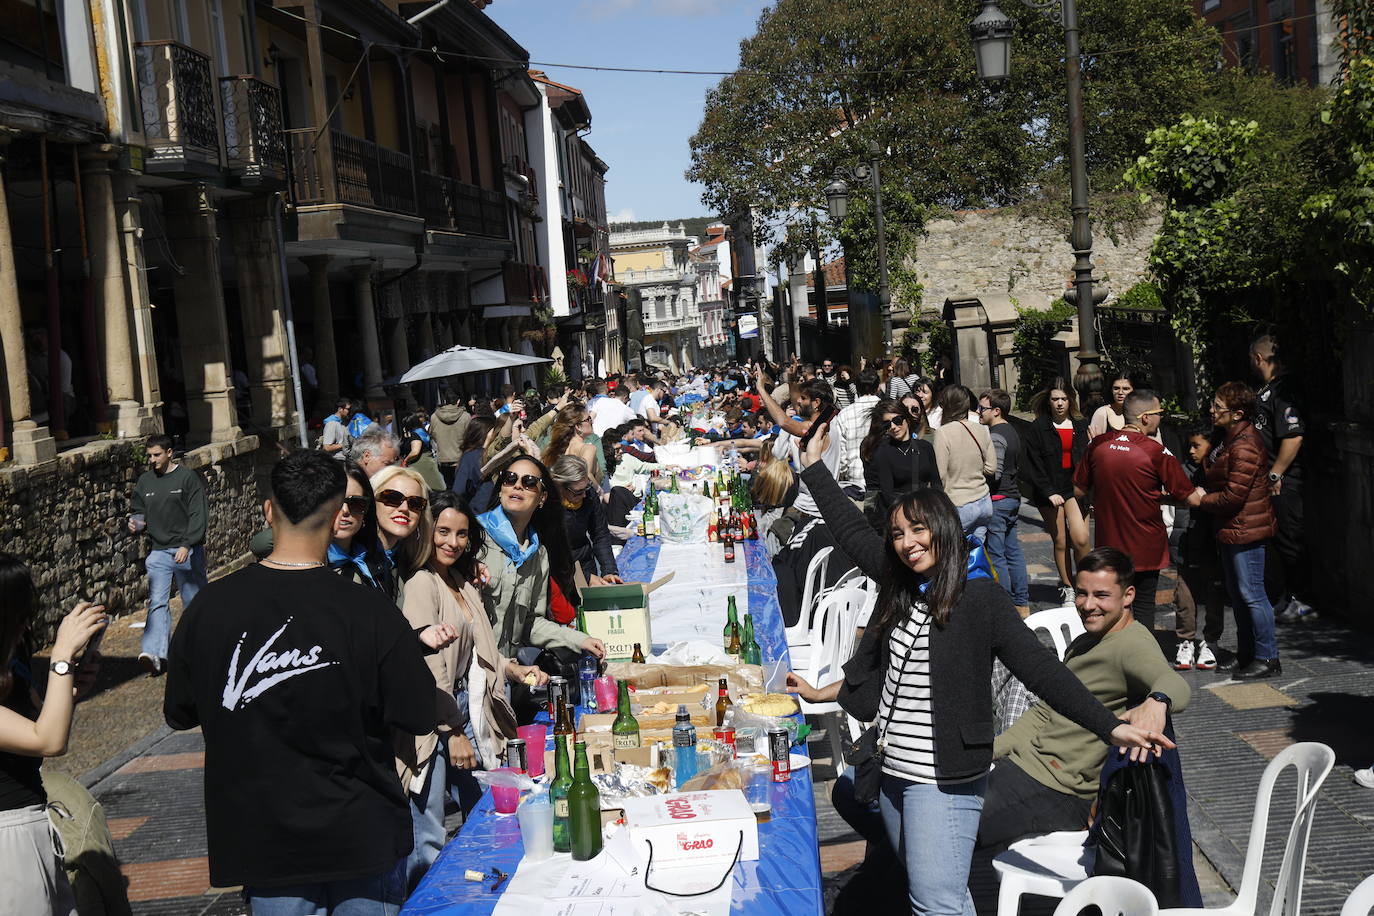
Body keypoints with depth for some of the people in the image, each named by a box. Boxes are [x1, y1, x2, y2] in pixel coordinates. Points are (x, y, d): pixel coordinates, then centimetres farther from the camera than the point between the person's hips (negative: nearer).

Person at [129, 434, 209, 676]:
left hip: (187, 551, -3)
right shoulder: (145, 481, 10)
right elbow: (138, 510, 22)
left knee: (194, 602, 7)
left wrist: (186, 545, -18)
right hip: (158, 552, 3)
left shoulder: (187, 477, -5)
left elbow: (199, 515, -10)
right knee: (157, 603, -11)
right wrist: (136, 523, -3)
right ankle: (155, 653, -21)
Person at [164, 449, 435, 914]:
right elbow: (419, 717, -9)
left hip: (261, 837, 2)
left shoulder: (209, 606, -11)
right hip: (362, 836, -2)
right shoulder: (370, 612, -19)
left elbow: (179, 713, 4)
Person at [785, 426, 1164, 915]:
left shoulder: (979, 598, -13)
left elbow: (1040, 668, -16)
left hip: (945, 780, -7)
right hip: (893, 771, 7)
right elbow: (853, 531, 17)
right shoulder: (900, 587, 6)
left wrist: (1111, 727, -25)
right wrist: (813, 466, 24)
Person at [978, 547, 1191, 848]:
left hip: (1056, 791, -9)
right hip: (1020, 762, 9)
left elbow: (1176, 684, -35)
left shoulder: (1132, 645, -15)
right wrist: (985, 751, 14)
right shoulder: (1083, 643, 17)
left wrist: (1157, 702, -58)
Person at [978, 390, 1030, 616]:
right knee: (1014, 552, 13)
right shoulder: (1012, 432, 14)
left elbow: (994, 473, -22)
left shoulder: (995, 436, -16)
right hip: (1013, 496, 10)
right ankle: (1022, 605, 17)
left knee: (996, 556, -4)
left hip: (997, 500, -10)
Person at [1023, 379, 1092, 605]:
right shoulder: (1039, 427, -1)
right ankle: (1067, 588, 19)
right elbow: (1034, 465, -5)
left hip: (1075, 487, 1)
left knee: (1080, 539, -14)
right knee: (1060, 542, 5)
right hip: (1049, 491, -1)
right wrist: (1049, 493, -14)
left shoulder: (1079, 426, 10)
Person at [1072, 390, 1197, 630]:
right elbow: (1189, 497, -11)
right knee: (1143, 607, 11)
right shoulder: (1157, 452, -16)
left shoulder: (1098, 444, -5)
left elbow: (1078, 491, 5)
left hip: (1108, 544, 3)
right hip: (1145, 548, -3)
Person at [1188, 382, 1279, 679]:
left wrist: (1202, 500, -9)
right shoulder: (1232, 439, 13)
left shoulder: (1244, 447, -21)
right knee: (1237, 594, 17)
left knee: (1251, 594, -5)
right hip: (1232, 530, 11)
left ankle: (1268, 658, 4)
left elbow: (1234, 496, -22)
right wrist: (1203, 492, 6)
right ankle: (1246, 654, 27)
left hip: (1245, 530, -11)